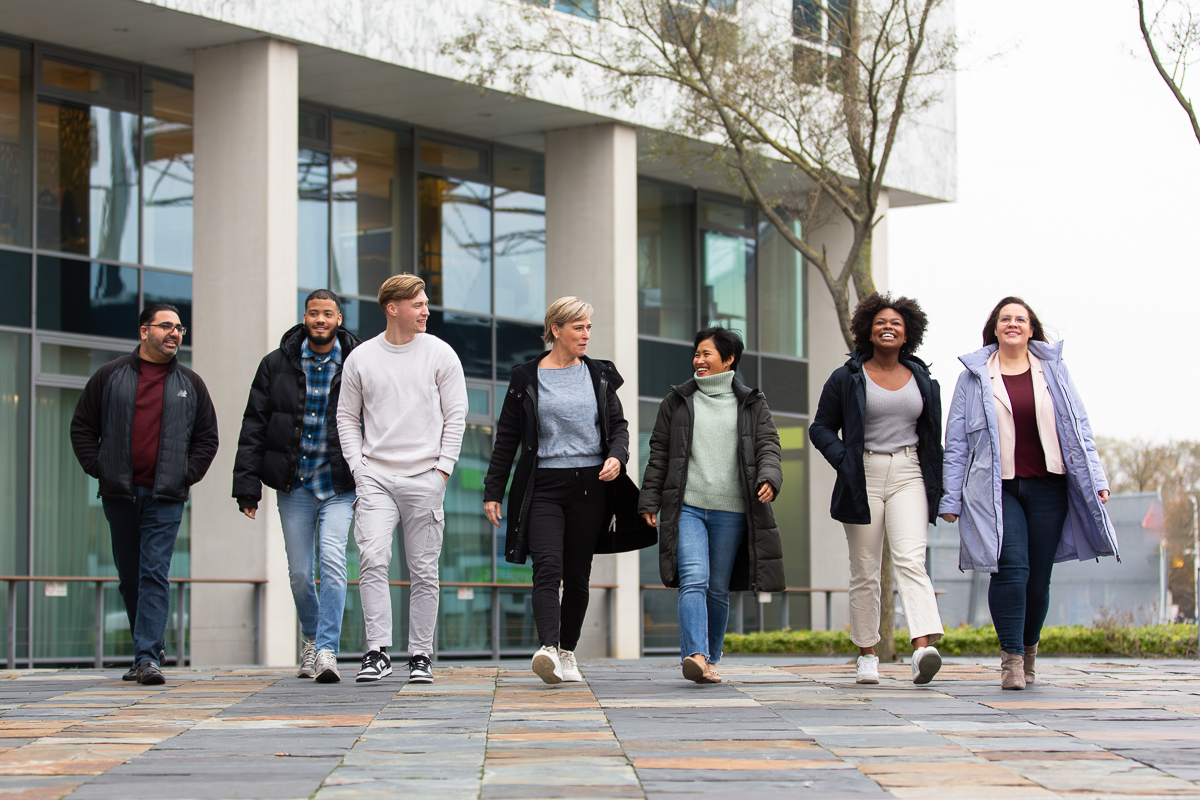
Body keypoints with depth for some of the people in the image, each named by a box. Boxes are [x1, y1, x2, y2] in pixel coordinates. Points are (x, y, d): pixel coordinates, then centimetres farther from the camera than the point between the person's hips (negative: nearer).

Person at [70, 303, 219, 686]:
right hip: (120, 495, 1)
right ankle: (148, 650, 21)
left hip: (165, 498, -1)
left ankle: (148, 656, -15)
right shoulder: (110, 376, 7)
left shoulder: (190, 384, 9)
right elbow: (82, 427, 10)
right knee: (130, 577, 9)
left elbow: (207, 438, 13)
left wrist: (186, 476, 1)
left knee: (155, 574, -11)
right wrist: (98, 468, 0)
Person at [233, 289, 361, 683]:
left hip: (339, 486, -2)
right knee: (299, 572, 6)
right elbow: (254, 426, 6)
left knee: (332, 560, -18)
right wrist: (247, 485, 0)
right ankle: (311, 637, 30)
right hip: (294, 486, 2)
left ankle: (326, 650, -17)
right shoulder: (277, 365, 4)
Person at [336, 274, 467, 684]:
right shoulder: (360, 358, 6)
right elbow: (346, 416, 12)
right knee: (372, 559, -16)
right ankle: (378, 652, -14)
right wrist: (357, 466, 1)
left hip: (425, 478, 0)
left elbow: (455, 415, 4)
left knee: (424, 570, 3)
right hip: (375, 476, 0)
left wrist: (442, 468, -3)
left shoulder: (440, 354, 4)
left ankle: (421, 654, 12)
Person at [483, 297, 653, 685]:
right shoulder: (526, 378, 4)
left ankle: (567, 652, 18)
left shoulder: (598, 375, 11)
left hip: (591, 485, 3)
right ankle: (548, 650, -32)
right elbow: (507, 437, 7)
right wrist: (493, 491, 4)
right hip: (543, 487, -3)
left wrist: (617, 456, -8)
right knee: (548, 567, -18)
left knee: (578, 575, 6)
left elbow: (618, 425, 14)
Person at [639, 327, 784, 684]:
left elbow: (768, 446, 4)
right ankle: (694, 656, -29)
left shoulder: (752, 405, 11)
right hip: (686, 508, -1)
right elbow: (659, 454, 14)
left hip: (731, 511, 1)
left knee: (718, 589, 5)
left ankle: (710, 660, 17)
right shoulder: (677, 402, 13)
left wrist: (769, 478, -17)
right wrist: (650, 501, 7)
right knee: (693, 580, -18)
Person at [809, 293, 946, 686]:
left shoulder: (922, 380, 12)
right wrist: (844, 460, -9)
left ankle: (923, 647, -32)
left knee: (911, 560, -17)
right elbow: (821, 427, 7)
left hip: (908, 477, 1)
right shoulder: (847, 378, 4)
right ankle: (867, 655, 14)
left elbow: (932, 437, 17)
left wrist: (937, 490, 10)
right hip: (863, 479, 0)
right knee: (864, 571, 3)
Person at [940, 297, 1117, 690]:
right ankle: (1011, 657, -15)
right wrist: (951, 498, 4)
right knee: (1012, 566, -18)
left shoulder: (1053, 370, 12)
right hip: (997, 488, -2)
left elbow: (1078, 428, 13)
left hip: (1046, 487, 2)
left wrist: (1096, 478, 4)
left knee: (1039, 577, 2)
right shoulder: (975, 376, 8)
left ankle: (1029, 649, 24)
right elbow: (956, 440, 8)